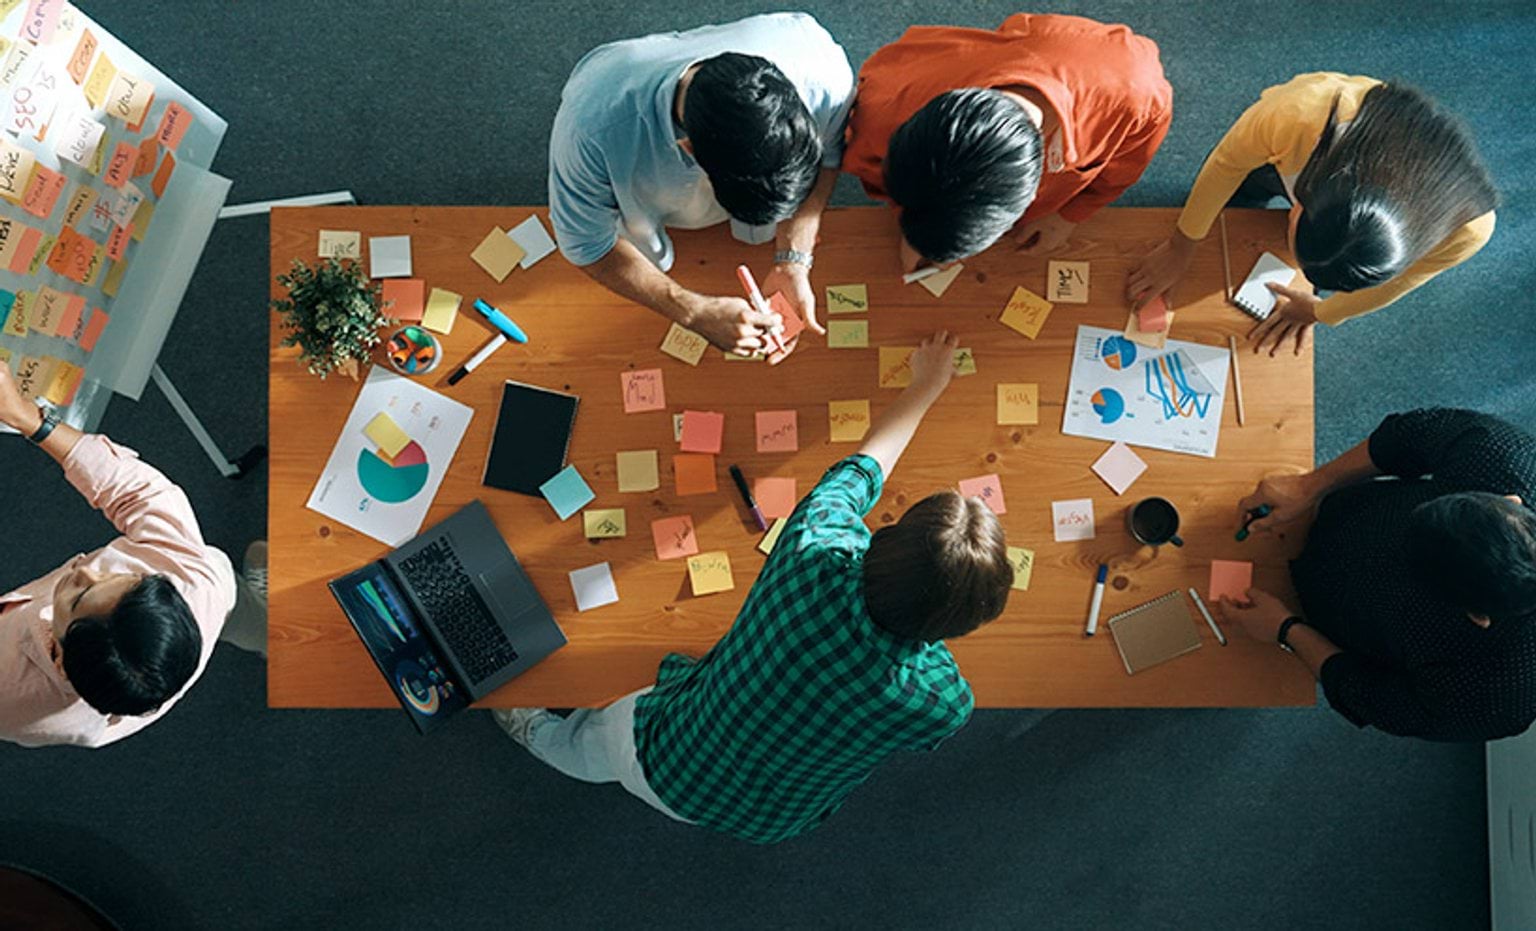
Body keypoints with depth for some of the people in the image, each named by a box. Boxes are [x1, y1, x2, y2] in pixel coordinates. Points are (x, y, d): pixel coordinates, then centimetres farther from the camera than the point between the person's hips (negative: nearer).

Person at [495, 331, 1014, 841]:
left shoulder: (815, 554, -38)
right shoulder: (946, 704, -36)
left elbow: (860, 466, -15)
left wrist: (925, 385, 4)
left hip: (664, 768, -1)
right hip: (765, 826, 2)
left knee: (589, 744, 34)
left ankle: (537, 736, 66)